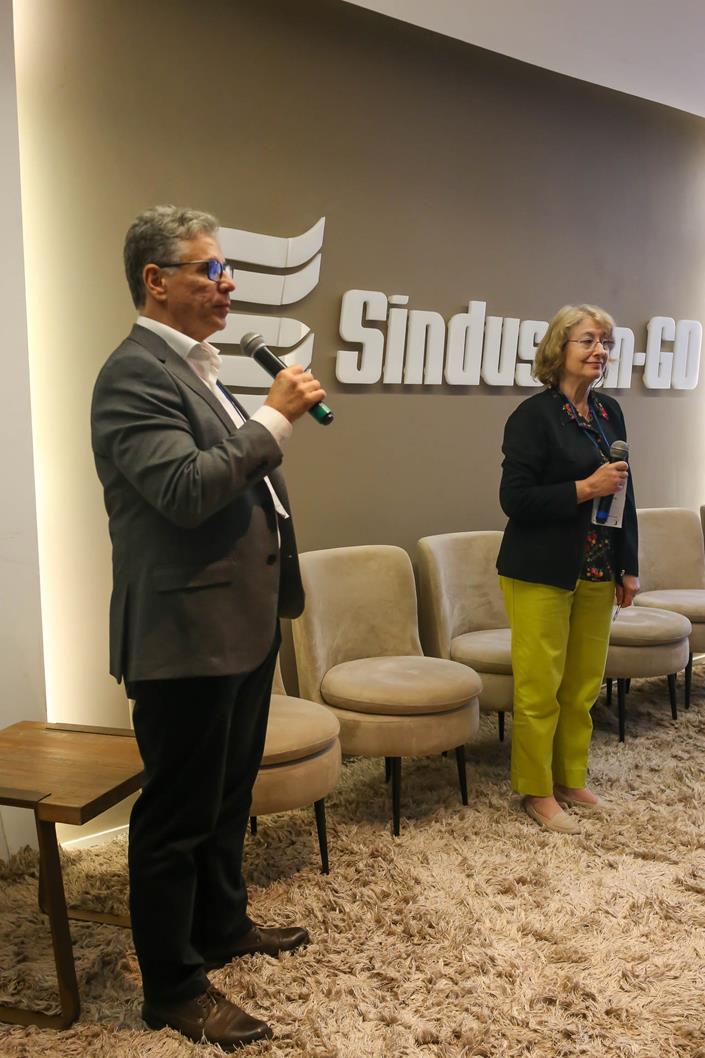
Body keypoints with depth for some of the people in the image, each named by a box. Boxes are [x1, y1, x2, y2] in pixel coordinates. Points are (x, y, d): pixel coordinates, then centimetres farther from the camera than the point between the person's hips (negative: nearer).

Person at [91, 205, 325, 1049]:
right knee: (178, 812, 4)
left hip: (241, 623, 10)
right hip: (187, 632, -10)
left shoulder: (196, 369, 15)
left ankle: (223, 926, 41)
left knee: (229, 792, 22)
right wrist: (275, 417, -20)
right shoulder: (135, 373, -16)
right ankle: (172, 987, 21)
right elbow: (186, 487, -28)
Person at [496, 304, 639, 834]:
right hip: (542, 573, -6)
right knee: (540, 686, 1)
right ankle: (536, 792, 17)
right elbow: (515, 498, -15)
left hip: (596, 573, 6)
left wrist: (628, 566, 13)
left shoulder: (609, 412, 9)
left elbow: (624, 494, 14)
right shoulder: (534, 415, -10)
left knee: (584, 684, 13)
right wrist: (586, 488, -20)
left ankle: (571, 777, 29)